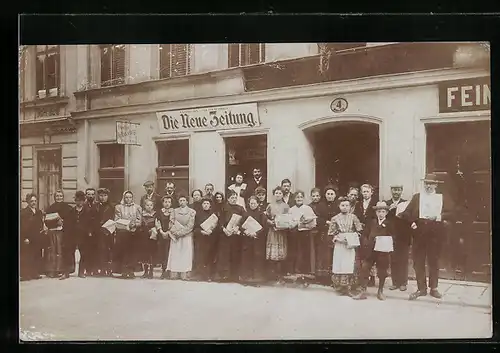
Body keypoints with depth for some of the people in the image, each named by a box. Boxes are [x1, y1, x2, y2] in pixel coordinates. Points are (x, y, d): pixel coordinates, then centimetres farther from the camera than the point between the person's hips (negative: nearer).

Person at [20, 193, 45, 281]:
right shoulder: (23, 212, -4)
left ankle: (35, 273, 10)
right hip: (27, 239, -6)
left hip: (37, 239, 6)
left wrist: (43, 229, 3)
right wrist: (24, 238, -15)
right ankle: (25, 275, -1)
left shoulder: (39, 212, 15)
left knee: (37, 257, 4)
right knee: (26, 258, -5)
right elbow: (22, 227, -9)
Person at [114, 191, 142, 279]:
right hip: (122, 231, 0)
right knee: (122, 251, -7)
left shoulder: (137, 207, 14)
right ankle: (124, 271, -3)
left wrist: (133, 225, -11)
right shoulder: (118, 207, 13)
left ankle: (130, 271, -2)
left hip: (133, 232, 0)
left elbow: (139, 220, 8)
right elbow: (116, 220, 6)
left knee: (131, 251, -5)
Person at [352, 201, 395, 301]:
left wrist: (387, 246, -13)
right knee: (364, 270, -3)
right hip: (370, 250, 1)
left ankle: (380, 291, 25)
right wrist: (367, 243, -7)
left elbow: (392, 237, 0)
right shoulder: (371, 222, 7)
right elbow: (364, 235, 7)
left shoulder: (389, 224, 2)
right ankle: (363, 292, 3)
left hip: (383, 251, -1)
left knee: (382, 272, 8)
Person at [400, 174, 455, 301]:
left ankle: (433, 288, 19)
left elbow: (451, 213, -1)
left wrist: (438, 216, -15)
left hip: (435, 234, -1)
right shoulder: (417, 197, 10)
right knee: (418, 261, 1)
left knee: (434, 261, 7)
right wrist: (412, 222, -11)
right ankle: (421, 288, 10)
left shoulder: (443, 198, 9)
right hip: (419, 232, 1)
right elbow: (407, 212, 5)